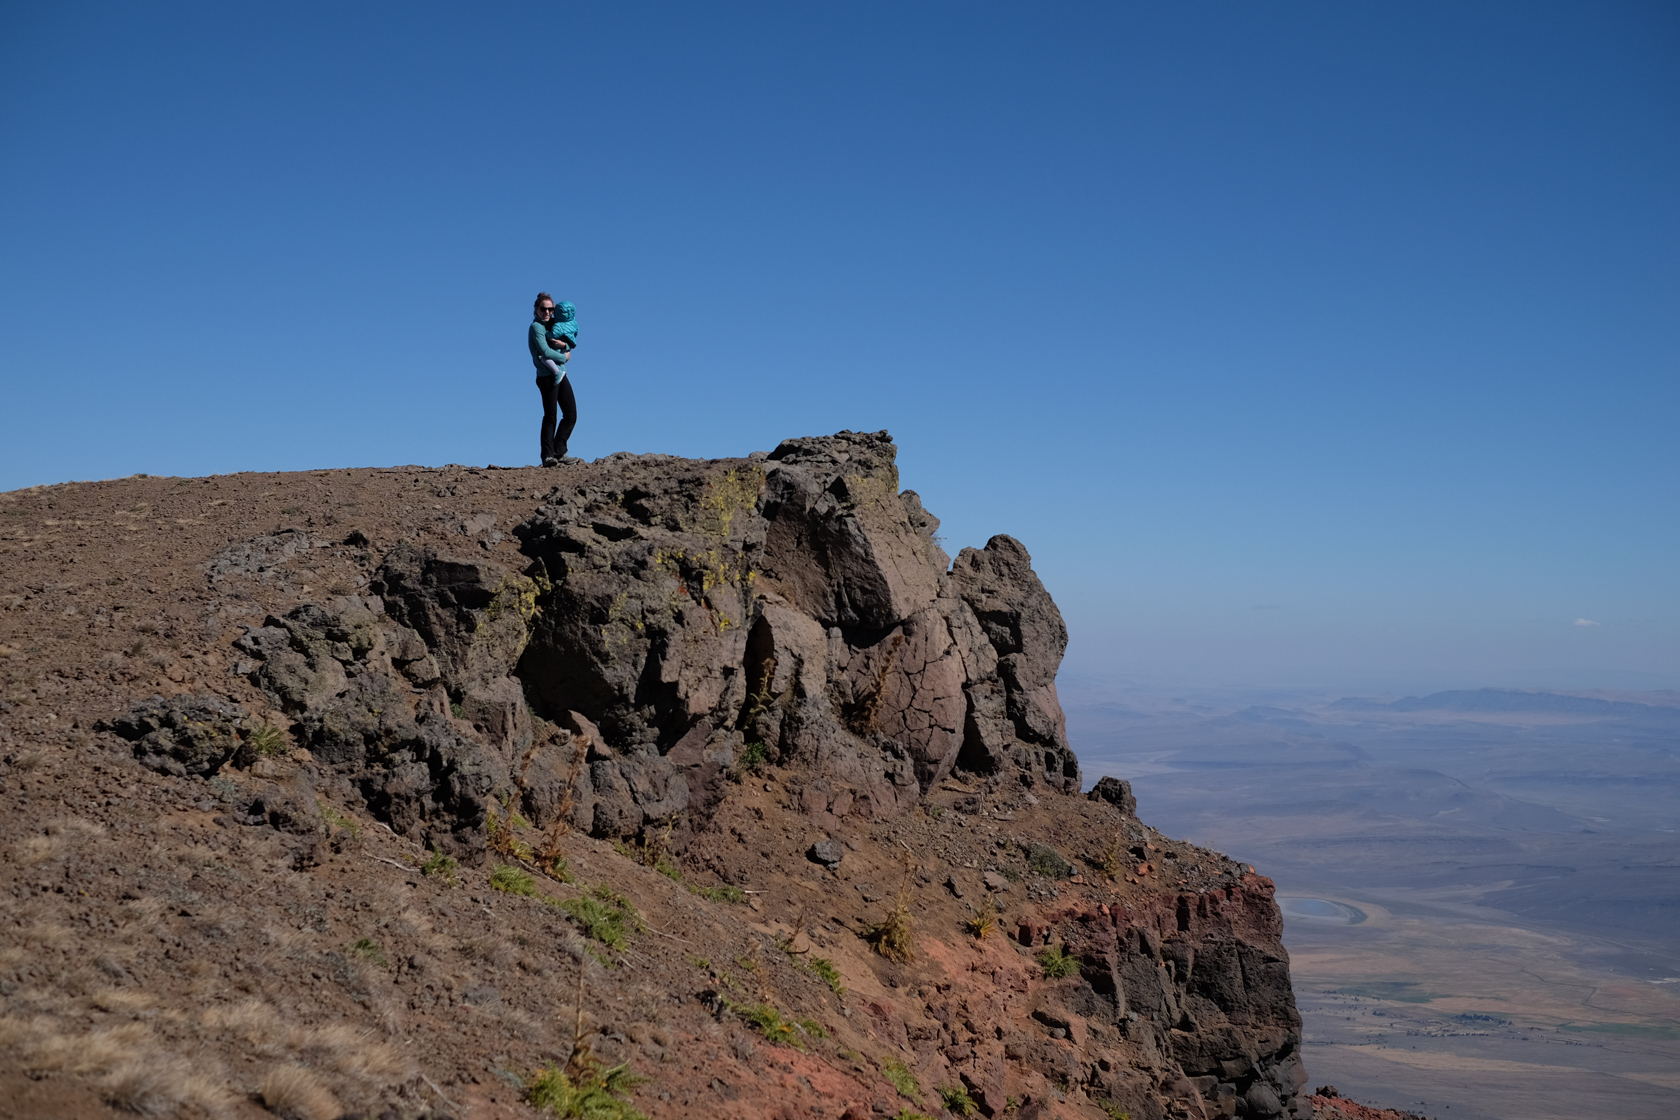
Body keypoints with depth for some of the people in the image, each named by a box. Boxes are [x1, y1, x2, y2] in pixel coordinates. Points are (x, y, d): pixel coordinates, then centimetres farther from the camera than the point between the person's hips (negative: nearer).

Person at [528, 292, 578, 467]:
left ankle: (558, 452, 12)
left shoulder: (553, 325, 18)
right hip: (547, 376, -8)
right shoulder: (536, 327, -5)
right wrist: (564, 357, -2)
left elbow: (572, 343, 14)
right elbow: (545, 351, -15)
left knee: (571, 415, 5)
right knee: (550, 416, -7)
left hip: (560, 374, 8)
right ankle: (547, 456, -3)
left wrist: (564, 344, -8)